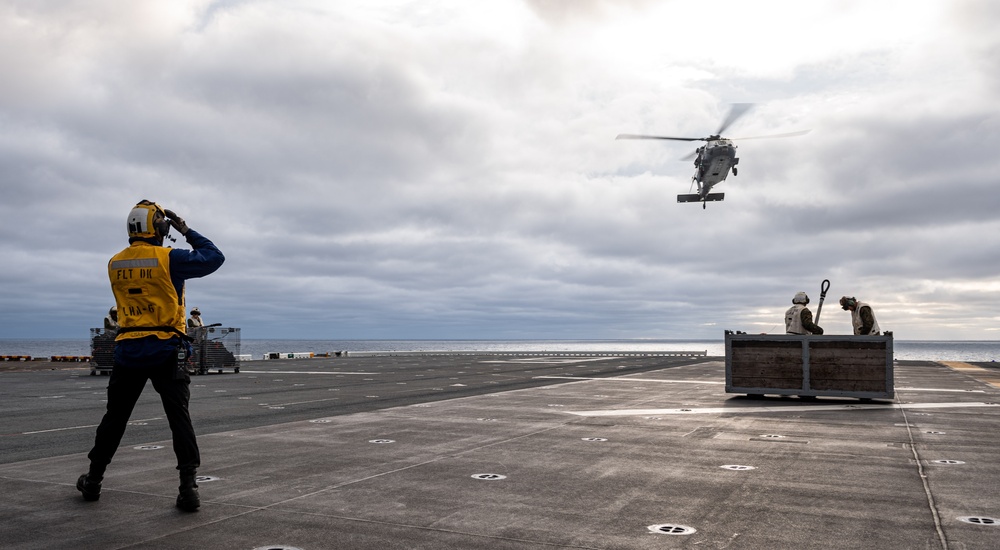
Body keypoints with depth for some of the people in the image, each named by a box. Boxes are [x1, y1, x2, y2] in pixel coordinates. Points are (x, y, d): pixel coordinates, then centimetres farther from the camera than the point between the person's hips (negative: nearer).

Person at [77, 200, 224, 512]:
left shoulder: (115, 264, 5)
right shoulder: (169, 258, -10)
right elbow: (214, 257, -1)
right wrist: (187, 231, 8)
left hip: (128, 350, 4)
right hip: (165, 350, -4)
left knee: (115, 416, 18)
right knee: (179, 418, -3)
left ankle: (93, 479, 30)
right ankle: (188, 487, -9)